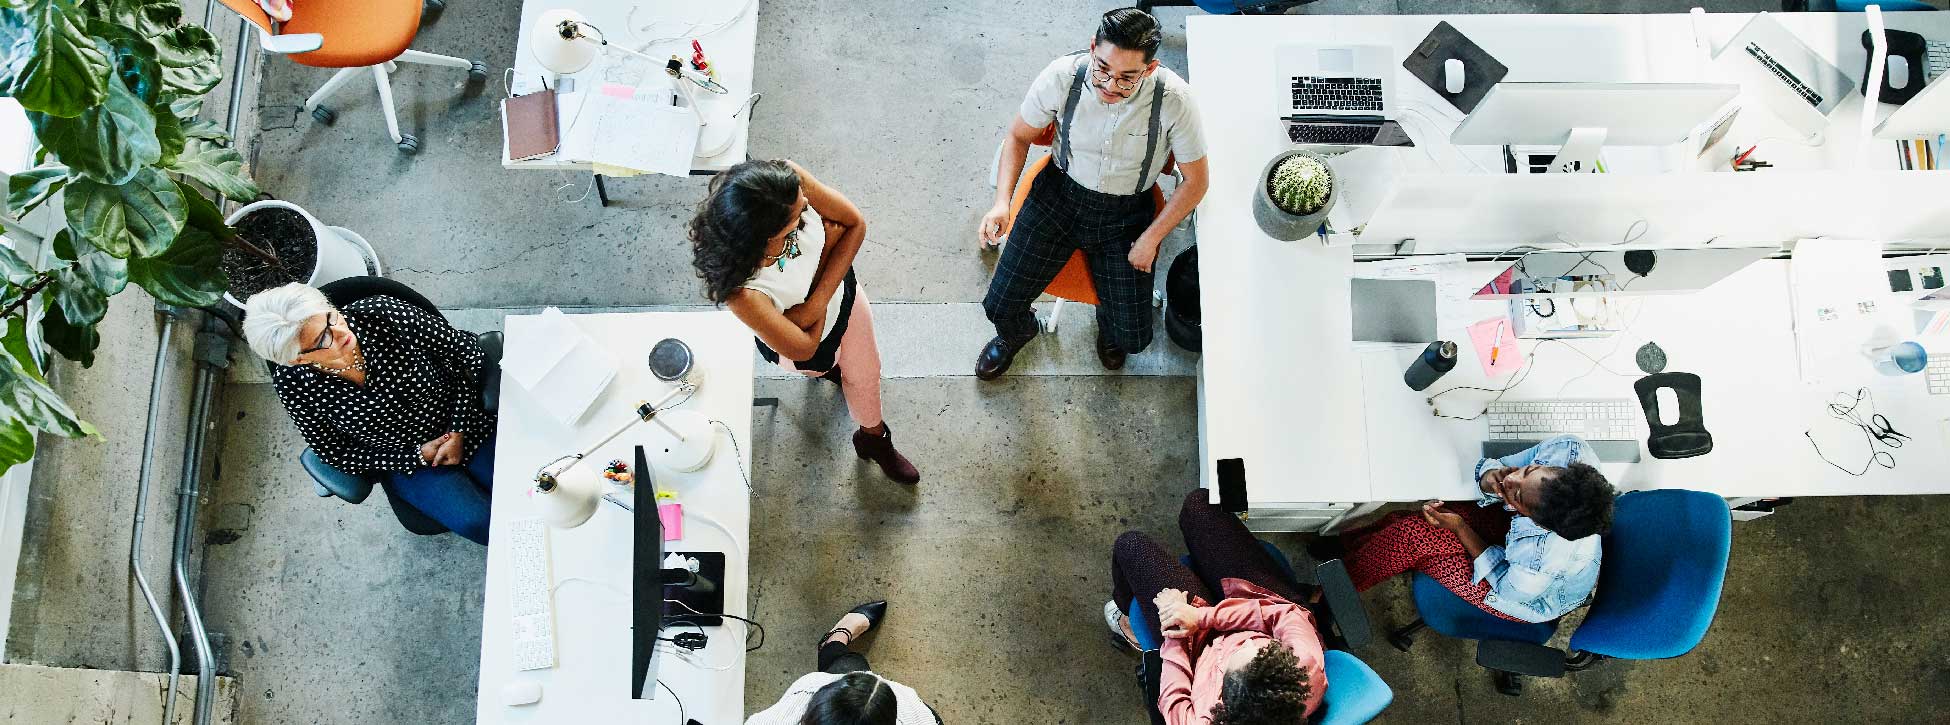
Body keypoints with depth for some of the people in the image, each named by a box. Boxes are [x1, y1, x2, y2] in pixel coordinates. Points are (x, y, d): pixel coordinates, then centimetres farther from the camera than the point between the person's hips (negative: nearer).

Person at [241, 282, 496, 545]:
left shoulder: (383, 314, -26)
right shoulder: (294, 385, -22)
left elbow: (466, 351, -13)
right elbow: (336, 454, -6)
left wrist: (459, 432, -16)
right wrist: (417, 456, -15)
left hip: (467, 425, 0)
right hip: (406, 461, 0)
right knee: (475, 521, -19)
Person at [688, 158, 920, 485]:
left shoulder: (788, 179, -40)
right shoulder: (742, 290, -50)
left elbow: (855, 224, -21)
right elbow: (804, 348, -31)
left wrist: (818, 301, -30)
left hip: (843, 295, 4)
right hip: (812, 339, -4)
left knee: (865, 372, 32)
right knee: (819, 365, 33)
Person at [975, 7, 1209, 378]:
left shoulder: (1174, 100, -26)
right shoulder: (1061, 76, -23)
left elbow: (1195, 181, -10)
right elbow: (1018, 136, -4)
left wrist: (1151, 239, -12)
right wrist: (1002, 201, -18)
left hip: (1127, 212, 0)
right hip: (1060, 193, 1)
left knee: (1132, 338, -6)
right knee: (1000, 306, -7)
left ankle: (1108, 325, 35)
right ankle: (1016, 333, 34)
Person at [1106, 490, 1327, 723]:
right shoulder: (1309, 667, -44)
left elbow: (1172, 700, -20)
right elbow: (1286, 614, -29)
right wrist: (1202, 616, -31)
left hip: (1207, 641, -2)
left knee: (1131, 545, 8)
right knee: (1198, 502, 11)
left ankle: (1131, 626, 43)